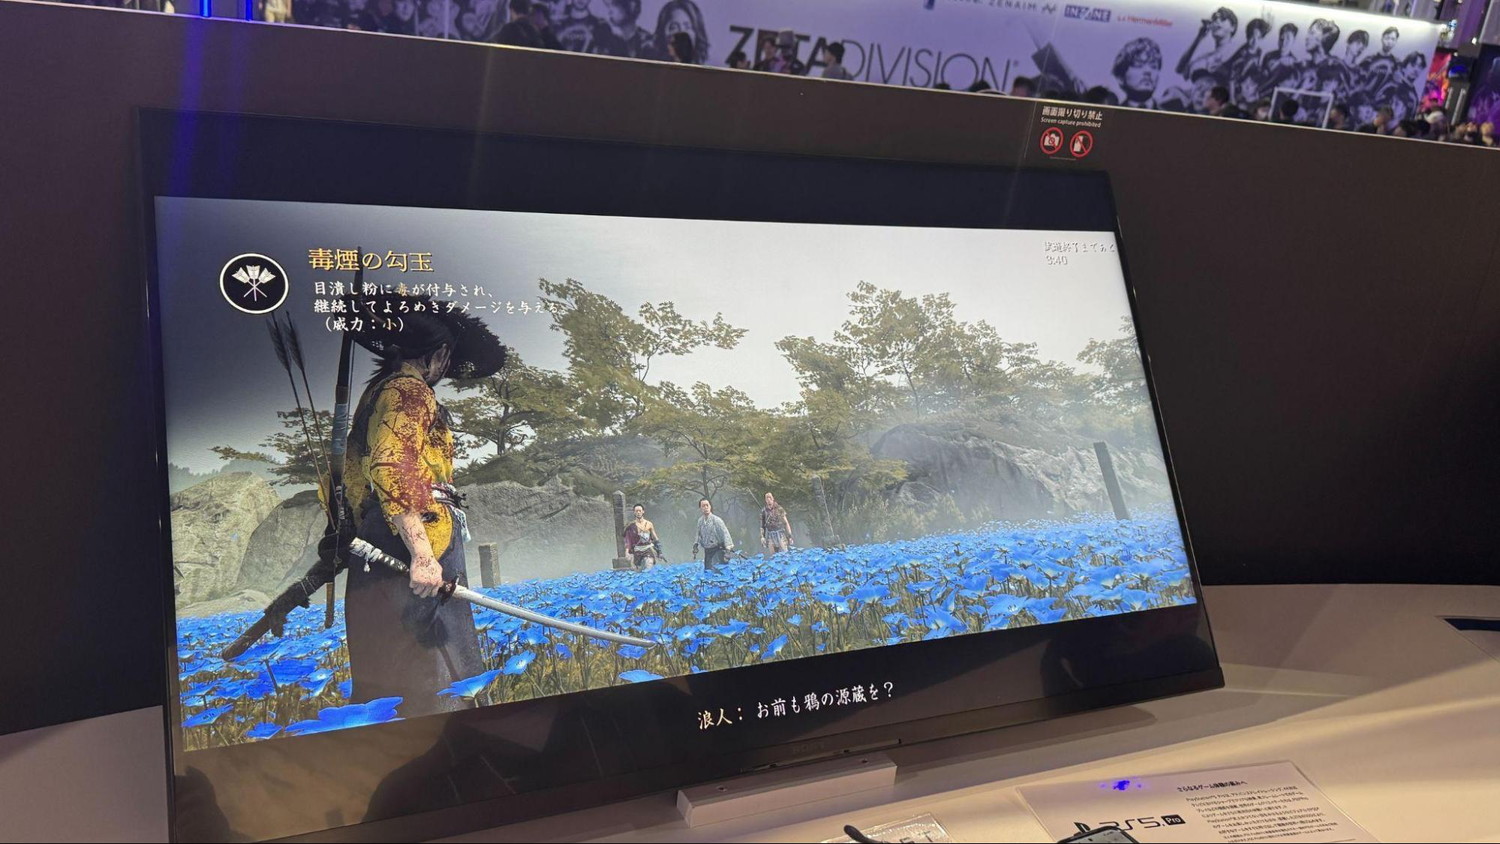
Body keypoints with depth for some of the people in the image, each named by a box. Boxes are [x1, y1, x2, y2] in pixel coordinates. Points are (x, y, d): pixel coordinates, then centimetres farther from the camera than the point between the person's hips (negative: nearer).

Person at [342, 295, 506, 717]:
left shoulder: (376, 393, 23)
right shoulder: (409, 392, -7)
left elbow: (353, 472, 26)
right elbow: (392, 469, -21)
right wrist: (422, 553, -27)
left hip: (376, 551, 10)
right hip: (414, 544, -10)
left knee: (386, 675, 10)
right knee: (436, 670, -11)